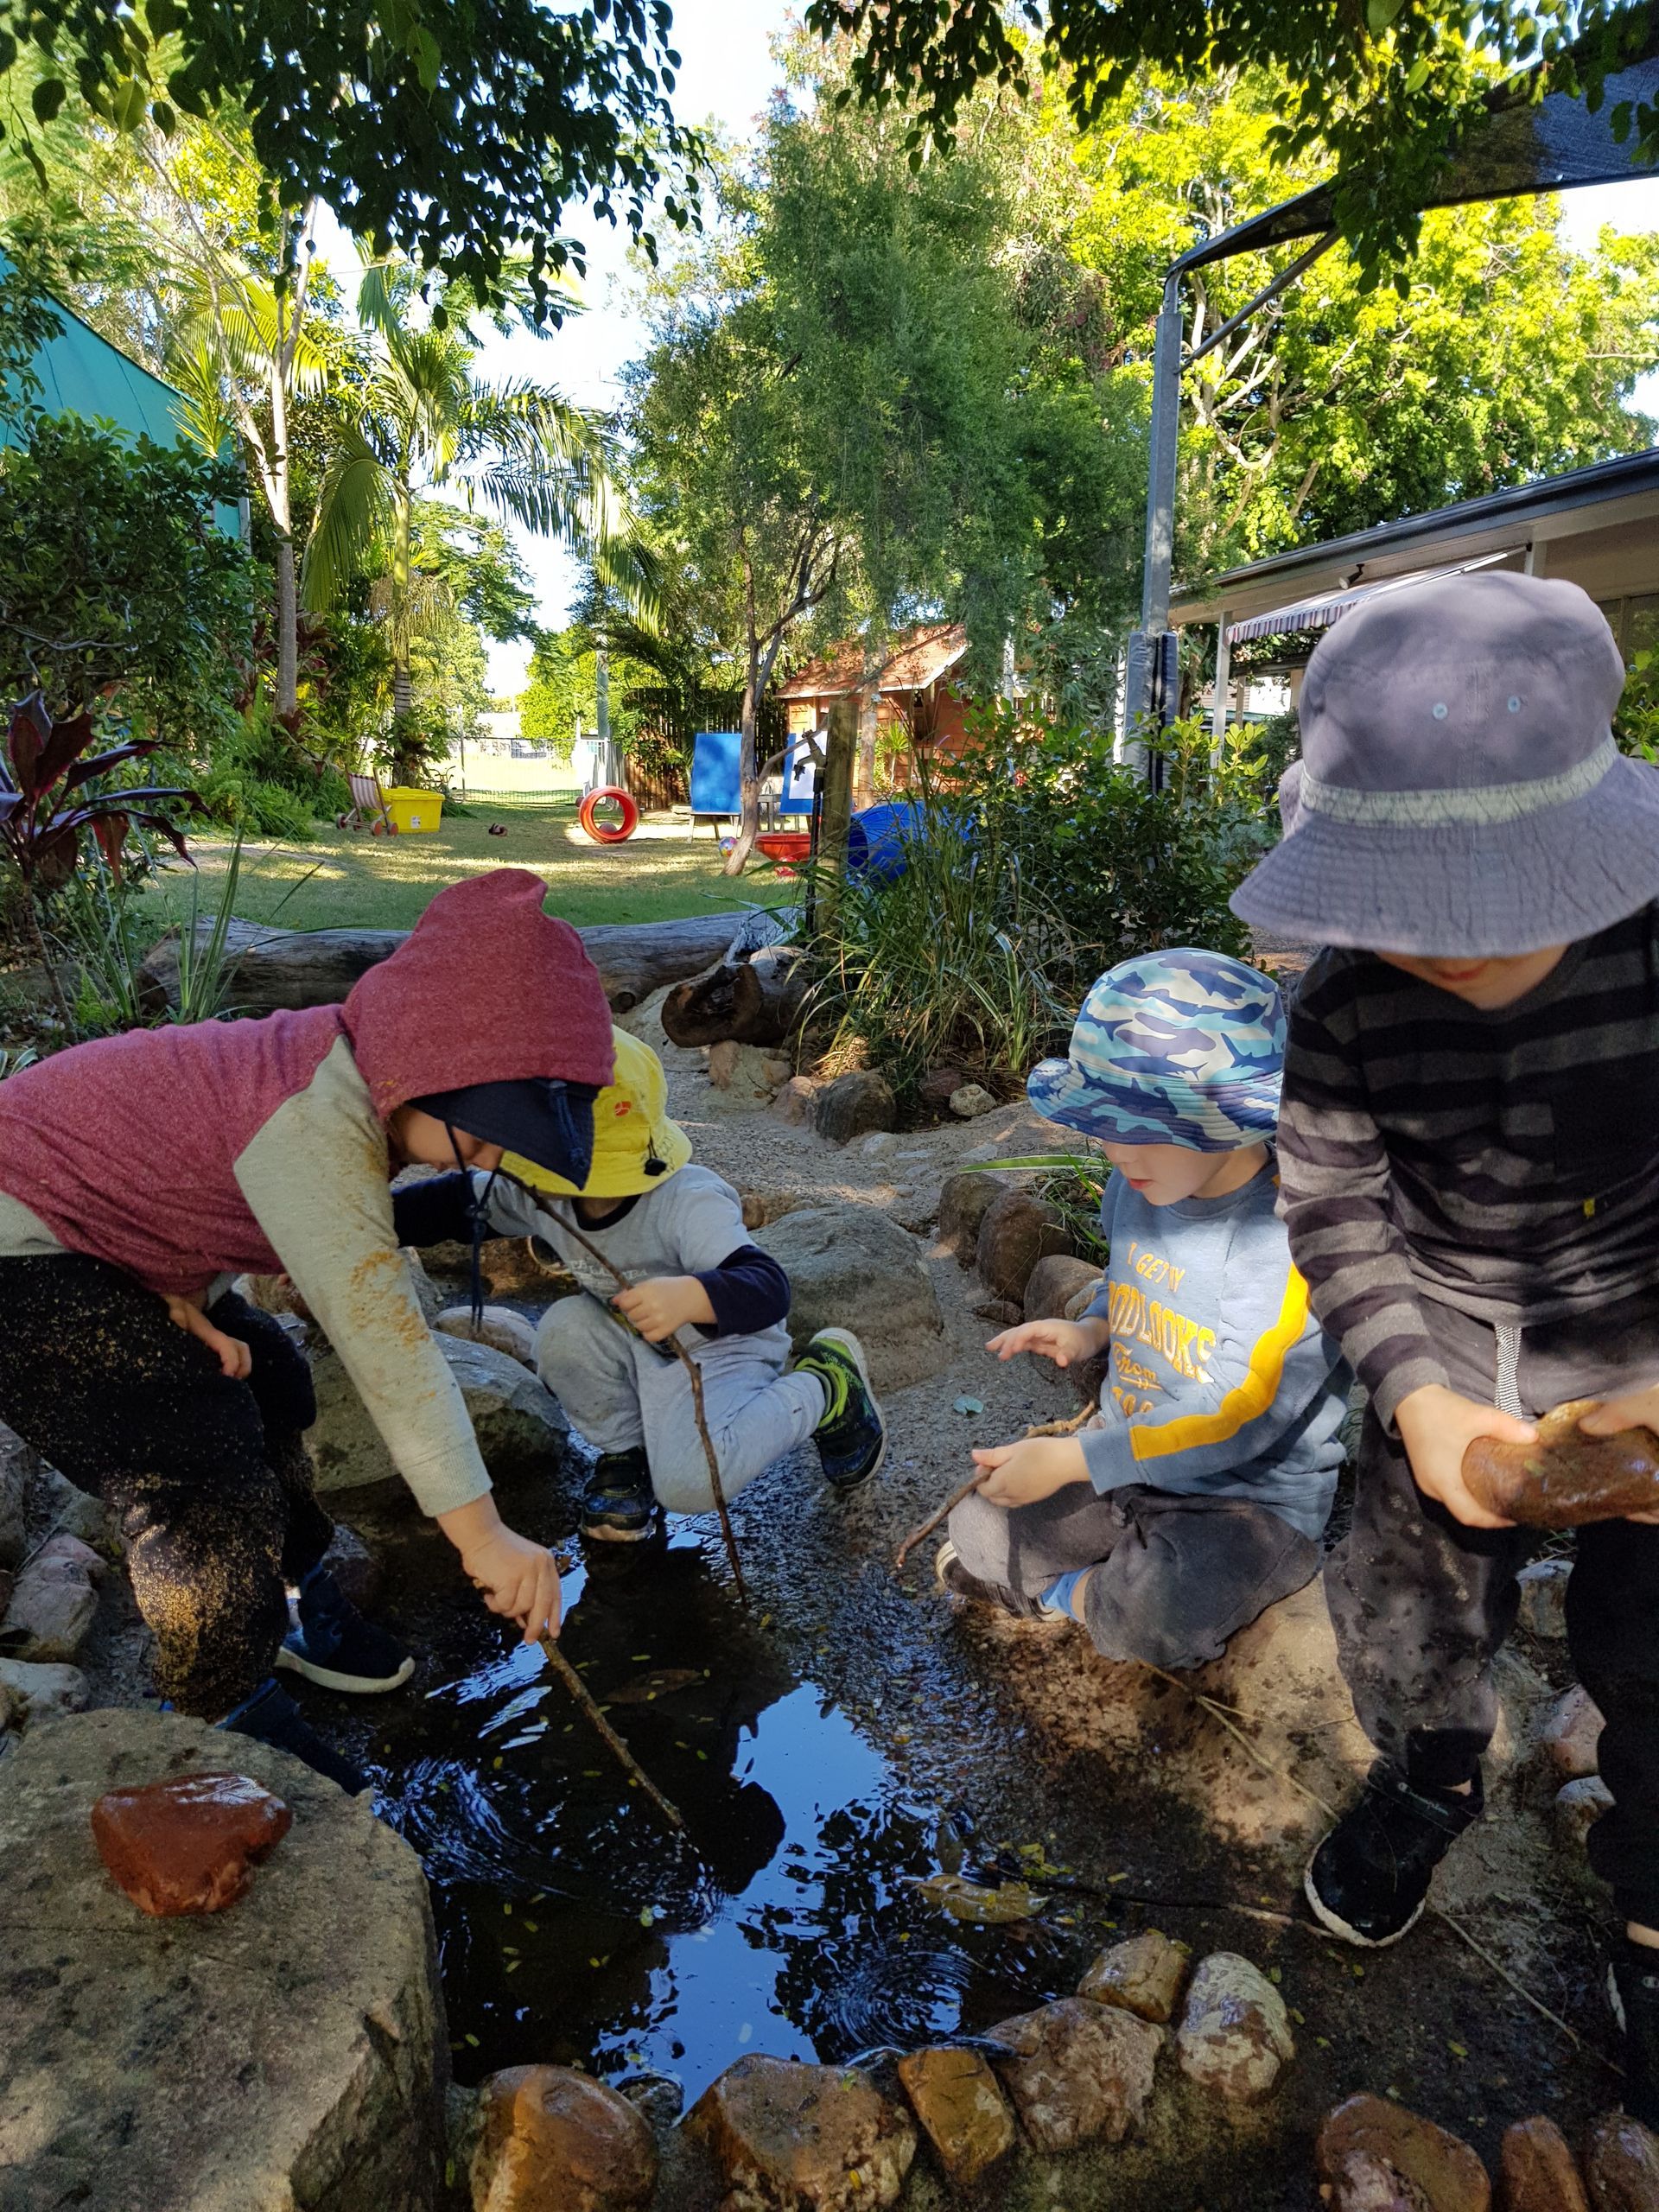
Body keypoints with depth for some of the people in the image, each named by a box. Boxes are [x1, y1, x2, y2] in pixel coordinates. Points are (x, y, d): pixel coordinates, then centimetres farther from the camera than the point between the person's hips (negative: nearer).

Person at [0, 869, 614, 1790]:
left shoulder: (350, 1070, -6)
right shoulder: (316, 1121, -35)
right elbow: (381, 1331, -38)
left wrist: (190, 1301, -9)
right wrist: (479, 1531, -37)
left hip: (88, 1224, 9)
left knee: (266, 1384, 13)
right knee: (200, 1464, -10)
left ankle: (295, 1608, 31)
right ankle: (233, 1724, 10)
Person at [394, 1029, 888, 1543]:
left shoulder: (687, 1204, -33)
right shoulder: (542, 1196, -12)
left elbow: (767, 1287, -43)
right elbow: (459, 1202, 2)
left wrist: (690, 1296, -64)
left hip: (720, 1347, -6)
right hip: (640, 1348, 6)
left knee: (688, 1485, -28)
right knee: (565, 1330, -24)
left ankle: (824, 1390, -2)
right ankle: (625, 1451, 2)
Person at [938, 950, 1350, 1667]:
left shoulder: (1291, 1236, -27)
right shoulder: (1141, 1190, -4)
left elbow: (1235, 1418, -28)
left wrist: (1072, 1459, -27)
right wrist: (1091, 1330, -3)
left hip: (1253, 1497, -6)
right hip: (1126, 1458, 6)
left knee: (1153, 1618, -32)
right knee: (975, 1540, -6)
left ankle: (1072, 1593, -2)